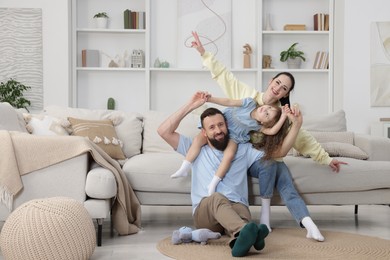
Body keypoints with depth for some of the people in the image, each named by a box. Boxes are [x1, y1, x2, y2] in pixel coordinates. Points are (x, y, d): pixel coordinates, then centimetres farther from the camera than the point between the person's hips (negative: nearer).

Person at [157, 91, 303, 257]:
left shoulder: (244, 149, 22)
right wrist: (190, 106, 8)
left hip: (236, 208, 2)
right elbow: (164, 131, 10)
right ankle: (244, 231, -69)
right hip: (204, 213, -2)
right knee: (217, 198, -38)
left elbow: (280, 152, 20)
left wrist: (296, 124, 8)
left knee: (241, 209, -37)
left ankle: (241, 238, -72)